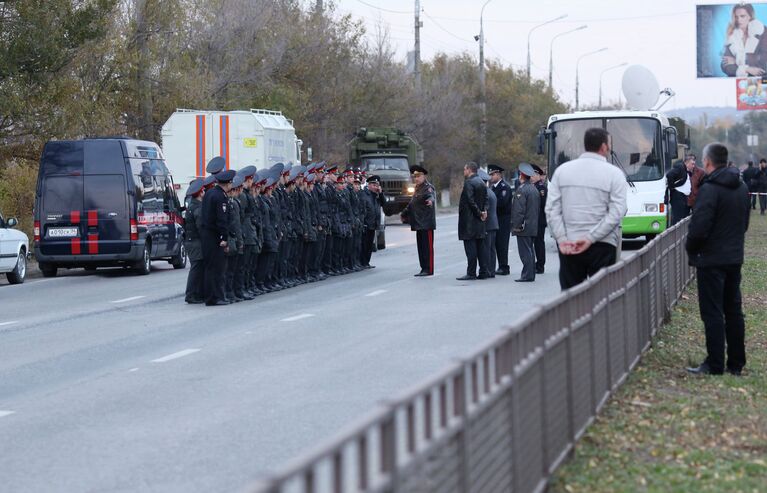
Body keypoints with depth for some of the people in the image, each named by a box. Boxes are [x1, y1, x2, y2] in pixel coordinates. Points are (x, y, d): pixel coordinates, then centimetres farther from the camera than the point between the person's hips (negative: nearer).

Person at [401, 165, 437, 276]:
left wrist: (430, 200, -56)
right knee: (421, 246, 10)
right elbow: (412, 203, 32)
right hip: (419, 223, 9)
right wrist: (404, 214, 43)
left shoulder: (428, 187, -9)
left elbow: (430, 195, -32)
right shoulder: (417, 188, 19)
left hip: (426, 224, -9)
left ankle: (429, 269, -4)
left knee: (427, 246, -6)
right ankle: (424, 268, 15)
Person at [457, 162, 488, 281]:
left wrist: (479, 213, -11)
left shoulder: (469, 183, -13)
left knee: (470, 247, -7)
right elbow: (485, 198, 13)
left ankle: (471, 273, -8)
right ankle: (483, 272, 14)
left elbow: (470, 200, -19)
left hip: (469, 220, -9)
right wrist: (484, 211, 0)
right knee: (479, 246, 12)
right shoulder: (481, 182, 14)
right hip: (479, 222, 9)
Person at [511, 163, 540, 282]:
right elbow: (538, 208, 19)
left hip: (524, 227, -9)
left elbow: (519, 210, -18)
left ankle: (527, 275, -8)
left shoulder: (521, 190, -14)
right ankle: (531, 274, 16)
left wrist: (516, 226, -16)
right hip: (533, 227, 9)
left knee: (525, 252, -7)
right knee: (530, 251, 13)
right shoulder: (535, 189, 13)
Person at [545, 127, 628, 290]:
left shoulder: (562, 170, 7)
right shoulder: (614, 174, -2)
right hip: (602, 246, -3)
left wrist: (561, 239, -4)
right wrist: (590, 238, -12)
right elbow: (616, 213, -10)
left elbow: (552, 209, 1)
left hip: (568, 247, 3)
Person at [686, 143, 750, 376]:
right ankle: (736, 363, 18)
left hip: (711, 260, -8)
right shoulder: (741, 188, 9)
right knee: (733, 311, 13)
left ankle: (714, 365, -3)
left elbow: (699, 227, -22)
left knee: (712, 313, -4)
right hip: (735, 258, 8)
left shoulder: (709, 189, -18)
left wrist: (691, 249, -4)